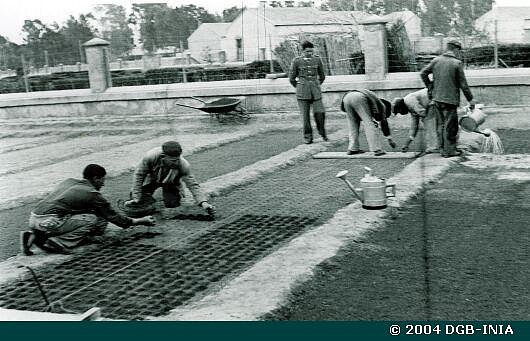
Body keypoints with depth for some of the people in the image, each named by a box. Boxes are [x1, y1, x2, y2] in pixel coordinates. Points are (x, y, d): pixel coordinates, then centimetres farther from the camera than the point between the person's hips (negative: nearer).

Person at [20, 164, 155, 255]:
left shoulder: (68, 182, 22)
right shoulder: (92, 194, 1)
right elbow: (112, 216, 9)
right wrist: (140, 221, 21)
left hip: (33, 220, 8)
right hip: (47, 222, -8)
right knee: (93, 219, 0)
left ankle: (34, 236, 10)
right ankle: (58, 243, -13)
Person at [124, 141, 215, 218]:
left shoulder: (183, 165, -37)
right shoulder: (151, 157, -38)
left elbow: (193, 185, -30)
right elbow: (139, 175, -22)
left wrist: (203, 202, -45)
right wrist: (136, 198, -22)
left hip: (170, 184, 1)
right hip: (152, 179, -1)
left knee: (172, 204, -18)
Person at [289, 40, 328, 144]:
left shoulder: (317, 60, 7)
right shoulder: (296, 61, 0)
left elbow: (322, 76, 19)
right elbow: (292, 78, 7)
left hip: (315, 92, 2)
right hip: (302, 93, -2)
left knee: (320, 113, -6)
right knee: (305, 115, -2)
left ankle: (322, 133, 16)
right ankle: (308, 137, 9)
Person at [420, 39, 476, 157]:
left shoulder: (436, 60, 4)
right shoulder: (457, 63, -9)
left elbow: (423, 73, 4)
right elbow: (463, 84, -7)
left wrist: (430, 87, 14)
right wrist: (470, 99, 1)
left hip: (437, 98, 5)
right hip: (450, 99, -5)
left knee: (442, 123, 16)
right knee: (450, 125, 3)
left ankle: (442, 147, 22)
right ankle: (449, 150, 7)